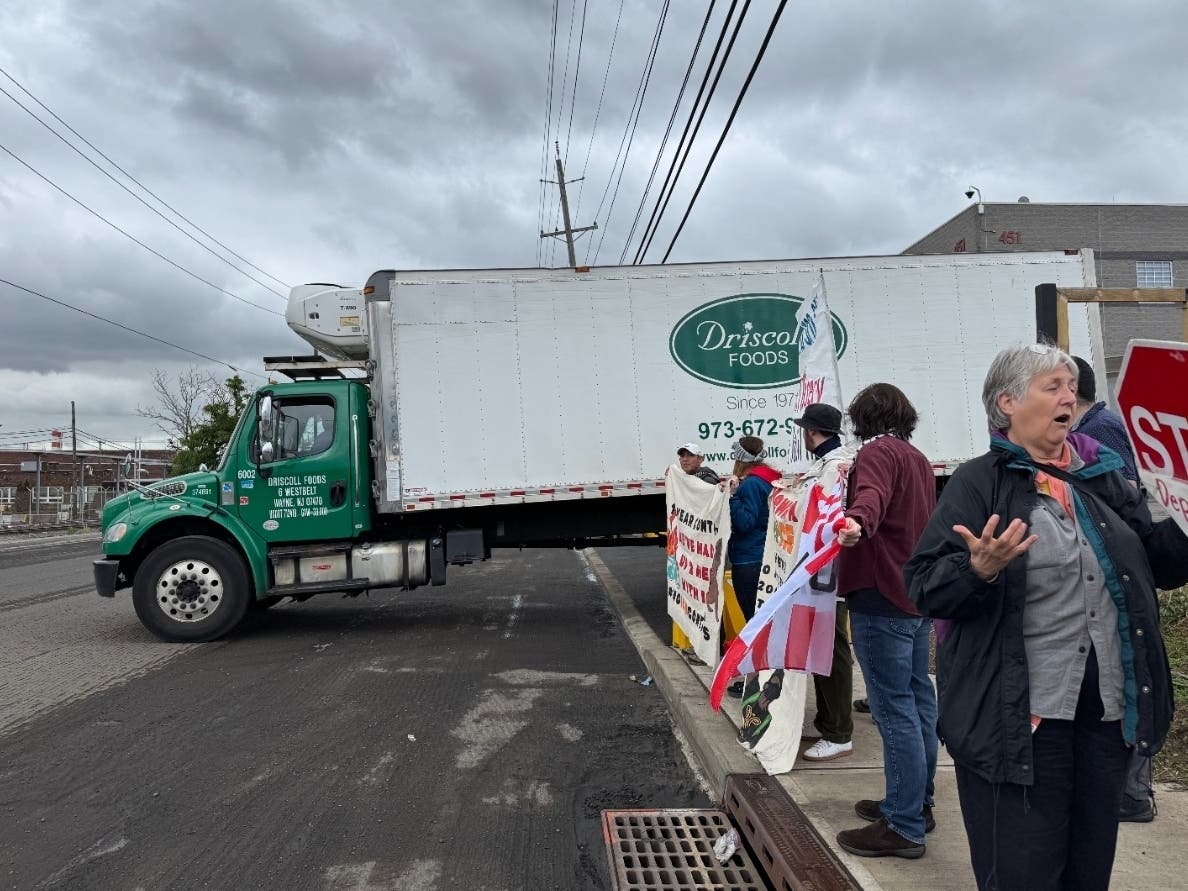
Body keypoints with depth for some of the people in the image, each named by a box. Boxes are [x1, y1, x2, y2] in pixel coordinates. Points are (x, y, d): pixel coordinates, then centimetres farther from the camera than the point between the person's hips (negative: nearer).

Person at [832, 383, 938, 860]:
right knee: (918, 700, 15)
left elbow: (872, 496, -34)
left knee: (894, 709, -8)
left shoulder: (877, 451, -11)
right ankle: (917, 802, 27)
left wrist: (856, 522, -55)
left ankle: (903, 826, -3)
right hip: (917, 595, 10)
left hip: (882, 597, -10)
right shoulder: (919, 459, 19)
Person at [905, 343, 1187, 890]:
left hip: (1107, 710, 6)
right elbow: (923, 585, -12)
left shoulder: (1103, 477, 12)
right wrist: (979, 569, -31)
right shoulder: (979, 483, -6)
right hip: (1017, 717, -6)